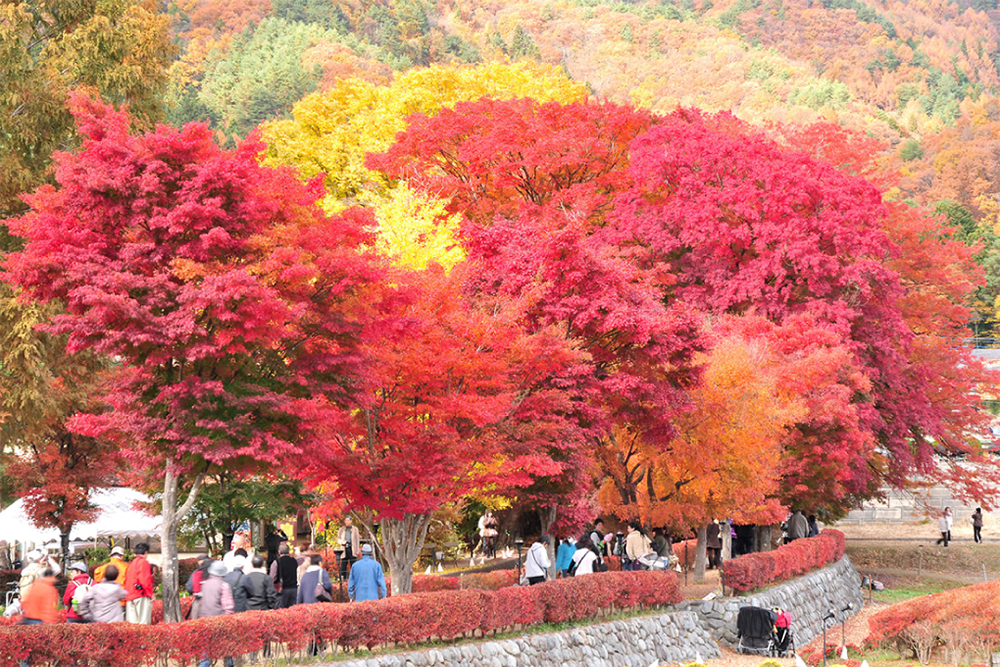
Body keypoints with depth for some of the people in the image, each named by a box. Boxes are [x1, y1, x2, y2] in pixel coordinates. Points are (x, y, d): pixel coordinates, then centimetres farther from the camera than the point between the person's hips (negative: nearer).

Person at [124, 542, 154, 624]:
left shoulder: (131, 563, 19)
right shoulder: (144, 563, -5)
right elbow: (145, 580, -13)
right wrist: (151, 594, -7)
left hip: (129, 595, 8)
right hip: (141, 596, -8)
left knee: (132, 623, 3)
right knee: (144, 622, -11)